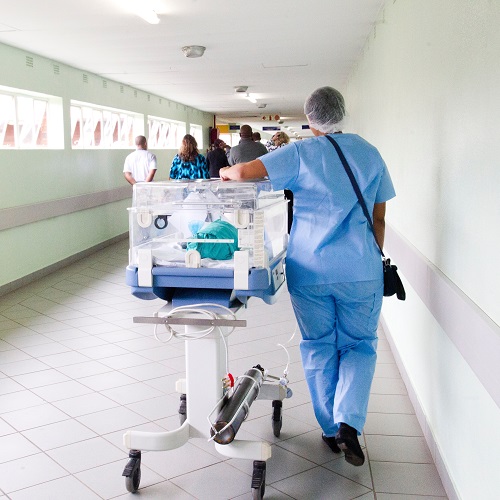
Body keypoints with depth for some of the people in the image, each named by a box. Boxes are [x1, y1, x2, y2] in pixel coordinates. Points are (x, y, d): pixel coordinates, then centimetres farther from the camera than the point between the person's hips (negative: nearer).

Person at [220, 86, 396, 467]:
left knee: (318, 348, 13)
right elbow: (379, 218, 9)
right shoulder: (370, 153, 5)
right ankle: (349, 422, -4)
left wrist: (227, 171, 7)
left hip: (309, 269, -1)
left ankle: (331, 429, 23)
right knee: (360, 345, 14)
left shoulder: (301, 153, -4)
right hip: (360, 269, 1)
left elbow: (244, 172, -16)